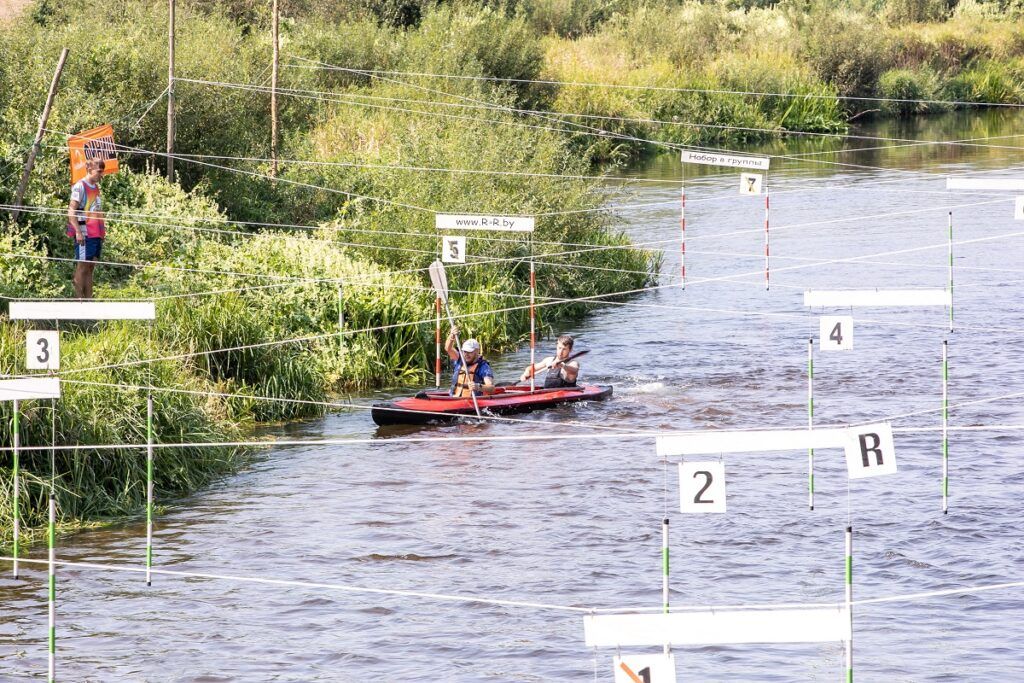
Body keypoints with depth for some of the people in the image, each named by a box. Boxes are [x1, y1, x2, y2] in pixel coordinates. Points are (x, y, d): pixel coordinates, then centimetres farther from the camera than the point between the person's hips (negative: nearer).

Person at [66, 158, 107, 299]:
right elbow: (71, 211, -14)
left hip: (96, 233, 8)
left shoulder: (96, 187, 16)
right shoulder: (80, 187, -8)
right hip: (84, 233, -8)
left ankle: (89, 298, 10)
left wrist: (102, 231, 17)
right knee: (82, 266, -6)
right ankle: (79, 299, -6)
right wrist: (78, 231, -20)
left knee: (90, 266, 8)